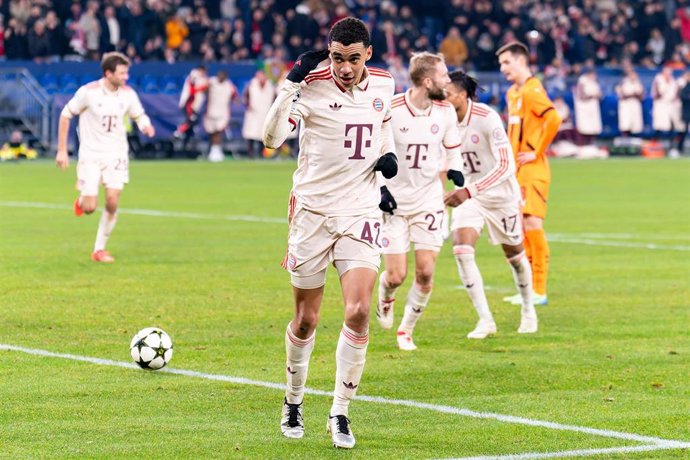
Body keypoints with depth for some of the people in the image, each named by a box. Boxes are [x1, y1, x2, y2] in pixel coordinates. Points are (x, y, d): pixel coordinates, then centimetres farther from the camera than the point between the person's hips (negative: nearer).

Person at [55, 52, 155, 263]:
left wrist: (146, 126, -14)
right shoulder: (88, 92, -14)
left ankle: (99, 249, 7)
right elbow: (65, 115, -4)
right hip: (90, 155, -3)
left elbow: (139, 116, 12)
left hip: (116, 154, 3)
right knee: (90, 208, -8)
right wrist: (62, 150, -5)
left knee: (112, 203, -9)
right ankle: (82, 199, 31)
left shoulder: (128, 94, -4)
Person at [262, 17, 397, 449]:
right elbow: (272, 138, -22)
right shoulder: (312, 86, -10)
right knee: (306, 320, 6)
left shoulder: (383, 84, 3)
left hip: (361, 214, 2)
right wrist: (293, 83, -29)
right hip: (312, 213, -2)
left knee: (359, 312, -13)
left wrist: (388, 153, 4)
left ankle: (340, 412, -1)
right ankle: (294, 402, 30)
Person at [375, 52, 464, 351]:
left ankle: (406, 330, 14)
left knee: (425, 272, -6)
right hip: (394, 202, -3)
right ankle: (385, 298, 32)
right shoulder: (389, 110, -16)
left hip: (429, 200, 3)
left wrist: (456, 174, -1)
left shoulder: (445, 111, -3)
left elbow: (452, 148, 15)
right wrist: (379, 189, -13)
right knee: (396, 276, -5)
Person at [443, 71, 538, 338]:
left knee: (514, 253, 13)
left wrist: (469, 191, -40)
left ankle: (528, 310, 38)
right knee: (461, 249, -18)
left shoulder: (487, 118, -27)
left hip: (501, 193, -3)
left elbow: (506, 166, -32)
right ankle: (485, 320, -12)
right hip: (468, 194, 4)